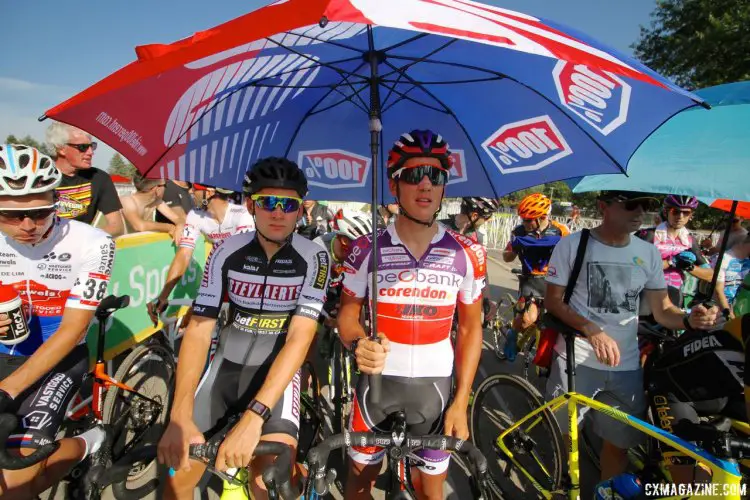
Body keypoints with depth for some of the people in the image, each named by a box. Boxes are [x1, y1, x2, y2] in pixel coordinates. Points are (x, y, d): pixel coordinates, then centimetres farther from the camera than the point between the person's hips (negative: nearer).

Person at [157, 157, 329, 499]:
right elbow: (199, 330, -11)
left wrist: (253, 417, -33)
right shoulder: (227, 252, -8)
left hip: (278, 367, -2)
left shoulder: (312, 259, -15)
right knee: (180, 470, -1)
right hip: (228, 362, 3)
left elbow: (299, 339, -22)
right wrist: (180, 416, -23)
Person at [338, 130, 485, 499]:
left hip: (434, 384, 1)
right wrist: (358, 343, -26)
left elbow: (470, 328, -1)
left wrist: (461, 402, -4)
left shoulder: (467, 254, -8)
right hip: (377, 378, 0)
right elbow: (347, 310, -2)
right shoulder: (367, 249, -11)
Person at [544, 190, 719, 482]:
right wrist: (591, 330, -24)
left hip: (627, 366, 4)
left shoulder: (649, 253, 4)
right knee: (565, 434, 11)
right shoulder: (572, 245, -9)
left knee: (619, 443, 13)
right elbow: (552, 301, -9)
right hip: (577, 359, -3)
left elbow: (662, 310, 6)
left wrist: (690, 320, -17)